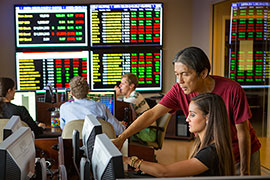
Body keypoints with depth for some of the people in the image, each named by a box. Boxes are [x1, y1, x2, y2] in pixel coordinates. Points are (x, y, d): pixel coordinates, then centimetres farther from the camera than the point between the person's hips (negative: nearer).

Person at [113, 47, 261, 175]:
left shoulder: (231, 90, -26)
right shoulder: (179, 90, -16)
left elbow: (243, 132, -18)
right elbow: (152, 114, -19)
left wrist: (245, 171, -12)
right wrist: (121, 138, -27)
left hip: (241, 155, -3)